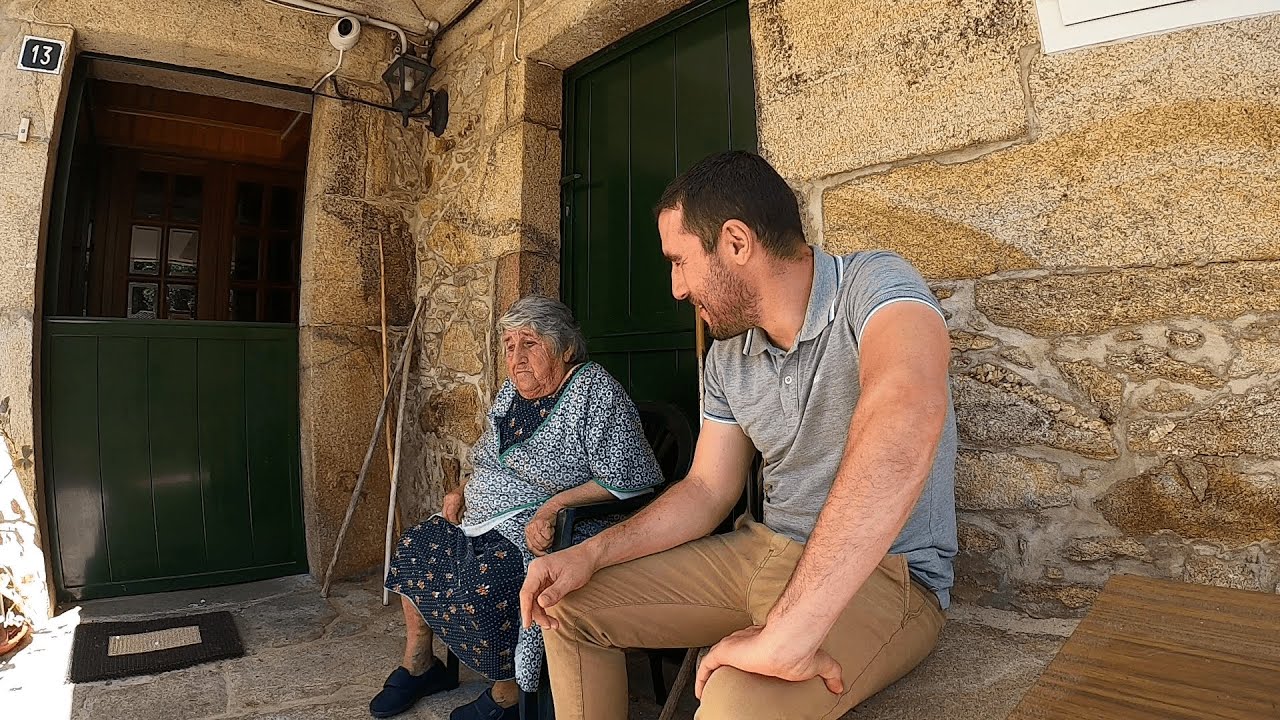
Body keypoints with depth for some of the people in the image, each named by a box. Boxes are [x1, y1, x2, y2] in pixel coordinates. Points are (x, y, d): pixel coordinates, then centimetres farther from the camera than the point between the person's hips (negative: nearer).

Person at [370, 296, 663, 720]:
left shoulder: (594, 392, -15)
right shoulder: (512, 391, 11)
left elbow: (627, 481, -21)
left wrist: (553, 507, -26)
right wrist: (463, 492, 7)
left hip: (544, 532, -9)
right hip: (483, 521, 9)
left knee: (482, 582, -28)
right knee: (414, 546, 4)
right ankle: (418, 665, 23)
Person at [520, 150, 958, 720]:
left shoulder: (871, 285, -18)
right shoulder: (726, 358, 4)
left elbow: (908, 412, -40)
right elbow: (706, 491, 9)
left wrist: (788, 631, -45)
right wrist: (589, 555, -2)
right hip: (764, 553, 7)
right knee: (568, 607, 6)